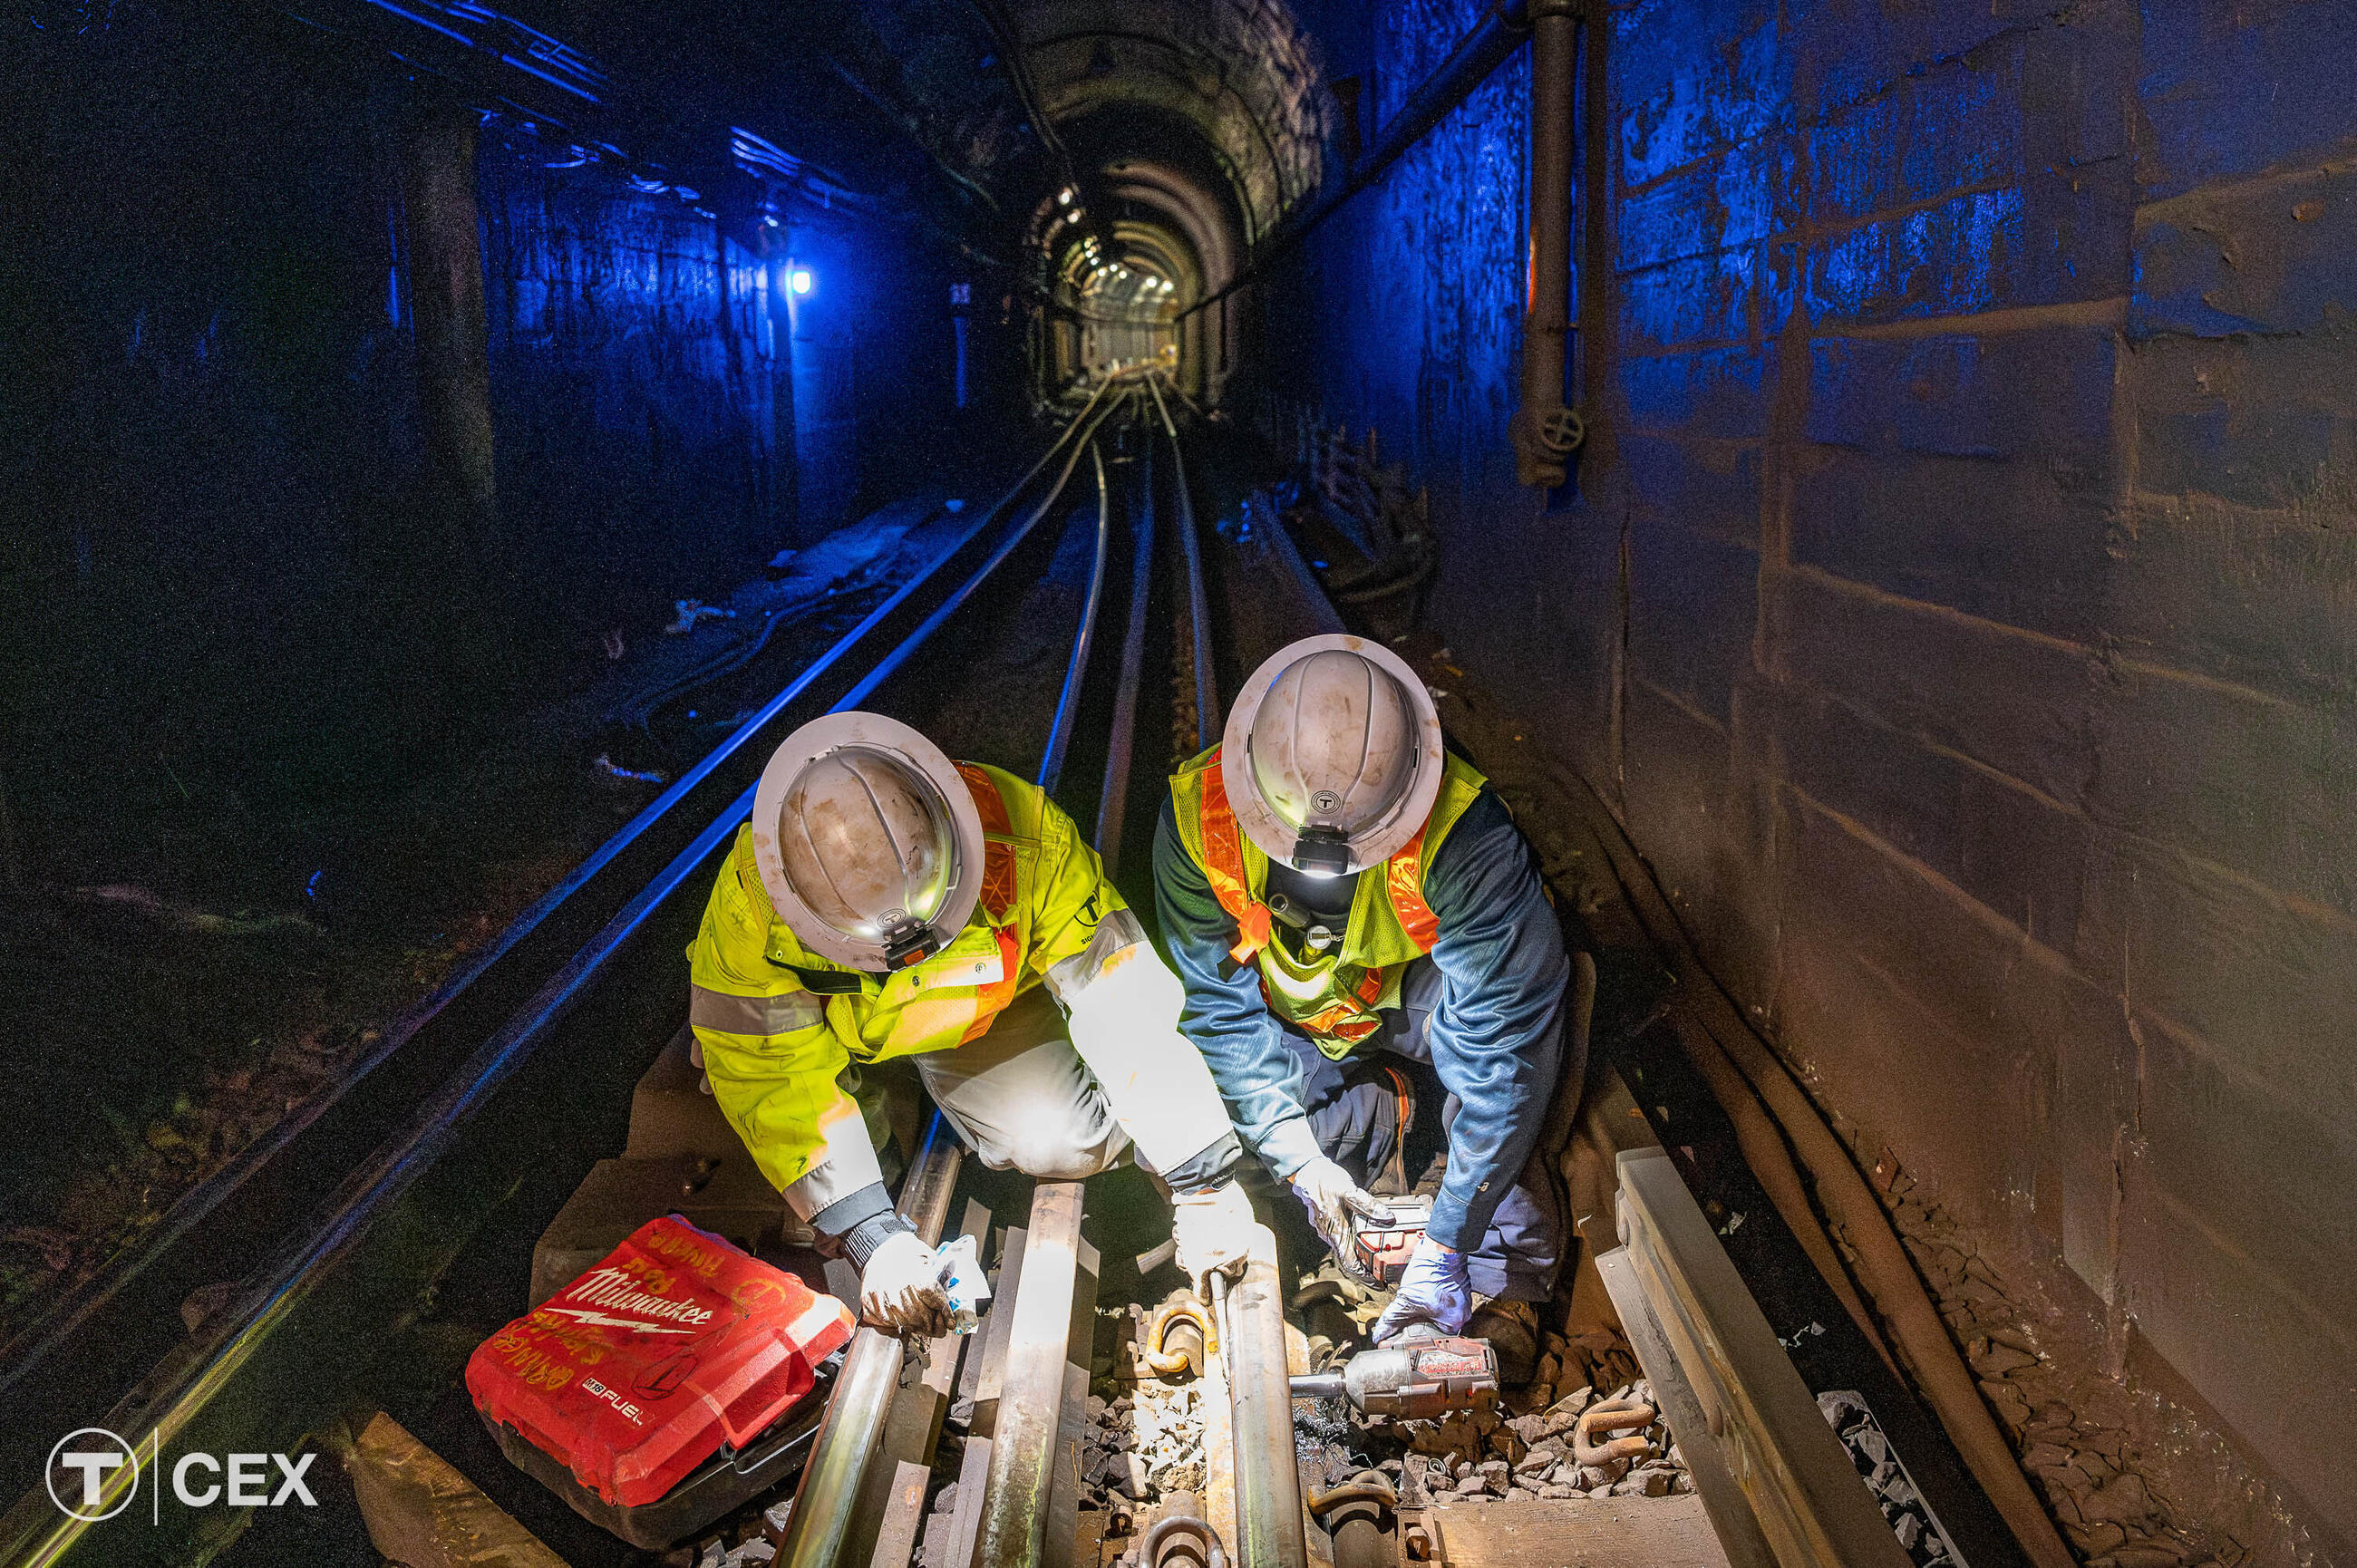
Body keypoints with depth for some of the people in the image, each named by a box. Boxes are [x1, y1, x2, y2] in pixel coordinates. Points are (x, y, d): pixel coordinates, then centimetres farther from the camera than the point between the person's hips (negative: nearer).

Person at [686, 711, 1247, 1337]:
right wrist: (871, 1236, -37)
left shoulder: (1022, 839, -39)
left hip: (982, 1010, -2)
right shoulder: (751, 895, -38)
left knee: (1063, 1145, -22)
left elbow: (1123, 1002, -35)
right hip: (832, 1017, 3)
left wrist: (1206, 1187, -33)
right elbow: (773, 1073, -31)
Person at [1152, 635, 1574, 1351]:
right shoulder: (1198, 816, -29)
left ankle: (1508, 1284, -15)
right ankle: (1382, 1113, 8)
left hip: (1424, 985, -2)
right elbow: (1222, 1005, -18)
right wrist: (1297, 1155, -26)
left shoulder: (1462, 835, -38)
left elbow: (1501, 1040, -36)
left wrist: (1444, 1245, -36)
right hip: (1294, 1010, 2)